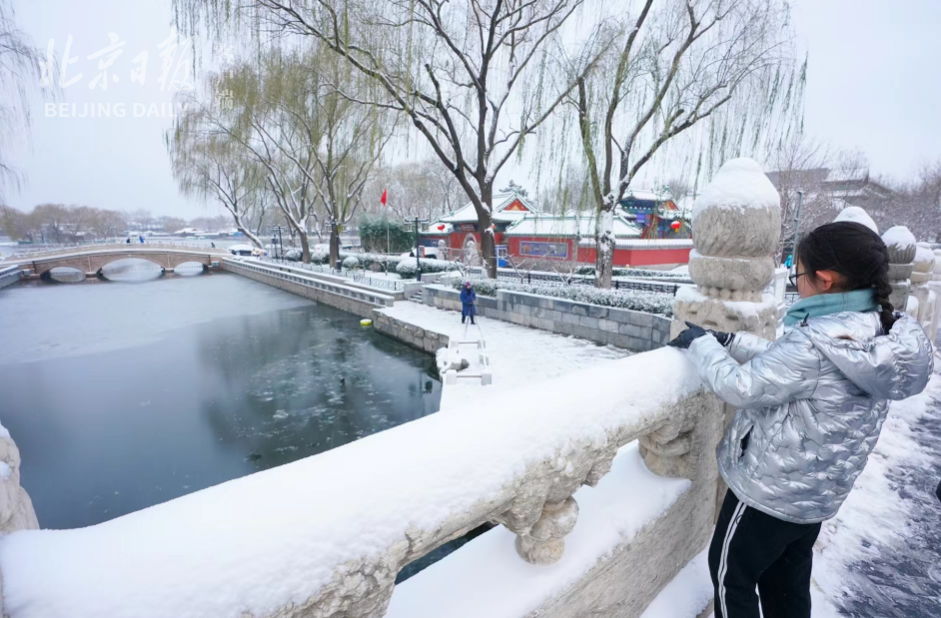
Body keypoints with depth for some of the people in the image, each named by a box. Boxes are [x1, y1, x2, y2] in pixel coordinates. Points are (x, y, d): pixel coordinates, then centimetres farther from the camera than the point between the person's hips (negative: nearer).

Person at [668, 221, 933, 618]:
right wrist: (727, 340, 1)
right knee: (788, 584, 29)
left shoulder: (816, 344, -33)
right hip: (818, 493, 8)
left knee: (732, 575, 18)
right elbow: (781, 363, 5)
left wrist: (700, 343, -11)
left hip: (769, 490, -8)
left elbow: (739, 387, -24)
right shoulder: (882, 332, -3)